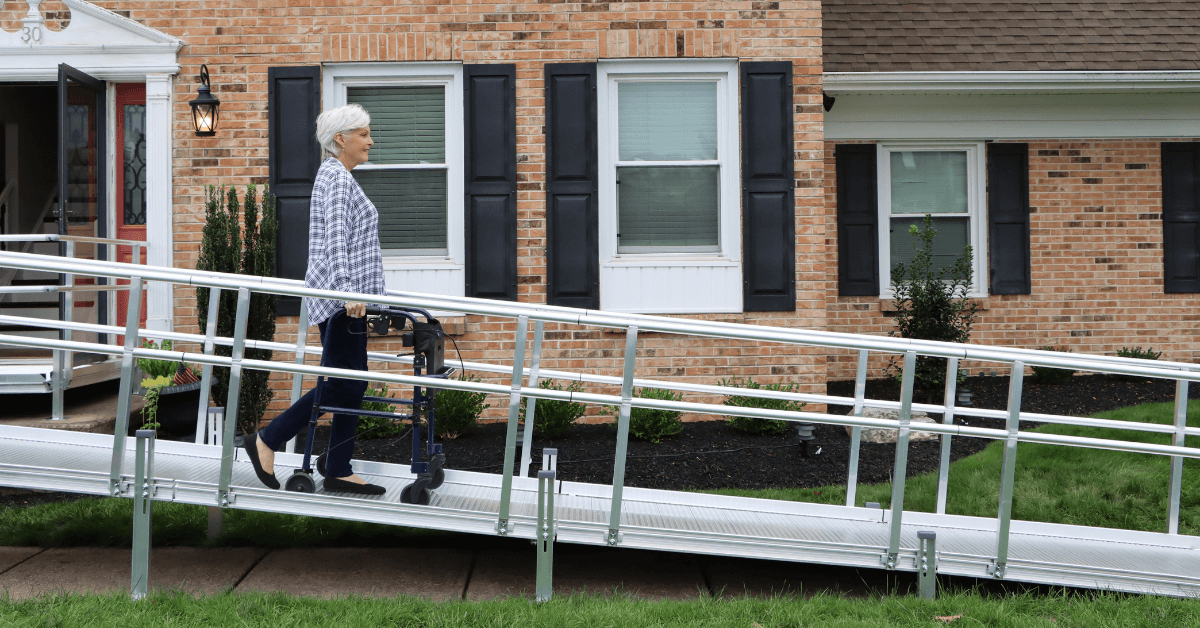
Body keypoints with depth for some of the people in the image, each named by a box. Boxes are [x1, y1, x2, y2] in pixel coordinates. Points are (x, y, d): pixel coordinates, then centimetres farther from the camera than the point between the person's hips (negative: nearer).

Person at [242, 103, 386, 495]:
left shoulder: (339, 176, 20)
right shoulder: (335, 176, -11)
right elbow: (336, 239, -22)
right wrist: (348, 290, -30)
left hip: (345, 297, 10)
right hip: (340, 298, -10)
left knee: (352, 384, 8)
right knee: (341, 385, -7)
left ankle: (339, 472, 10)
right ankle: (267, 441, 1)